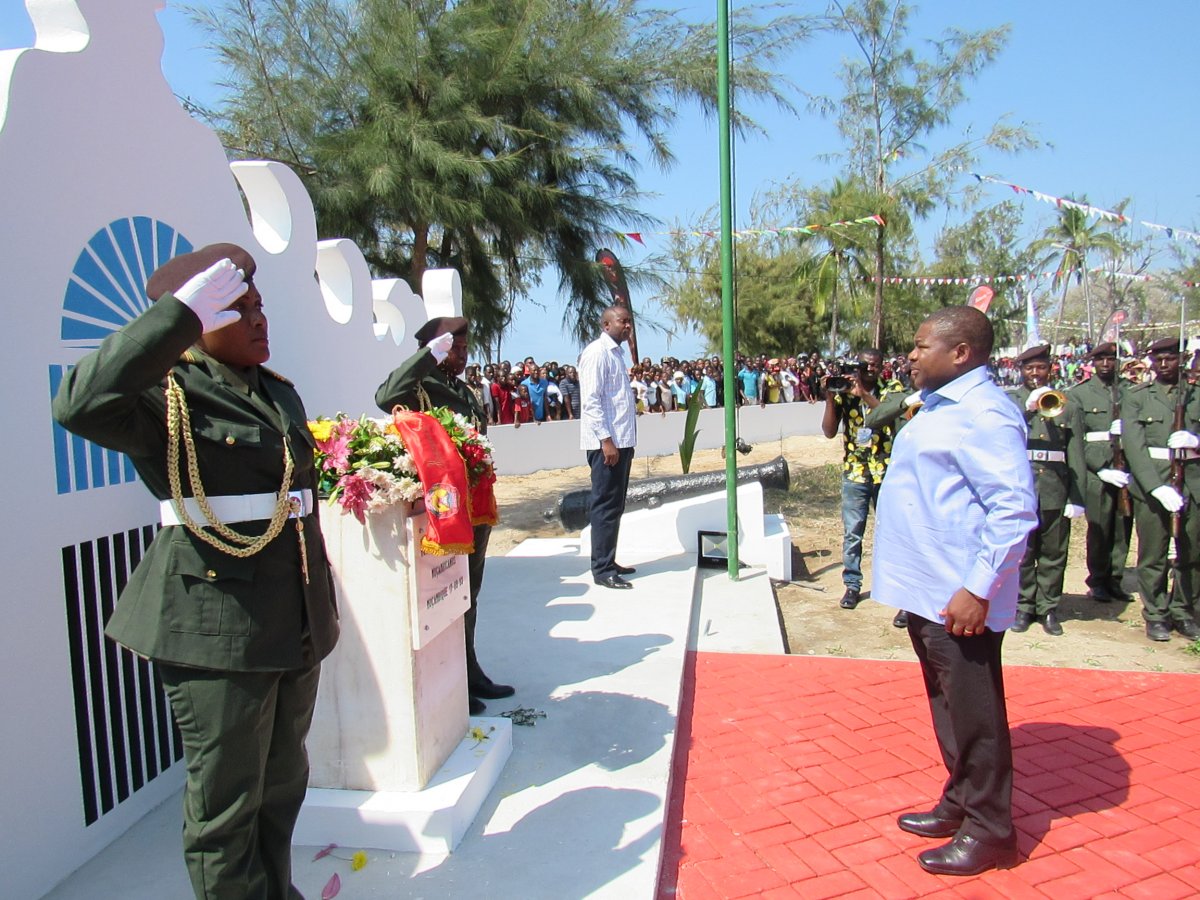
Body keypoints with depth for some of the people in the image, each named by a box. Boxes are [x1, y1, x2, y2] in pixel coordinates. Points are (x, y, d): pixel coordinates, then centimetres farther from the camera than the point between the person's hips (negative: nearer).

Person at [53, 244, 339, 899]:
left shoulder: (278, 391, 14)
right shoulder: (166, 392, -10)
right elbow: (79, 405, -33)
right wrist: (180, 312, -31)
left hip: (296, 619, 8)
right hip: (217, 624, -8)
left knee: (283, 785, 21)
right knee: (225, 802, 6)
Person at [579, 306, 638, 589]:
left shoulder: (615, 353, 18)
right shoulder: (597, 352, -10)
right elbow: (590, 400, -17)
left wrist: (625, 441, 16)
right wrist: (606, 439, -22)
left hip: (621, 441, 10)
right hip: (607, 443, -10)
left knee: (615, 506, 14)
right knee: (606, 506, -5)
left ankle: (608, 562, 23)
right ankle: (602, 569, 2)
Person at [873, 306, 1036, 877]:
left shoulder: (982, 413, -19)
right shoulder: (937, 405, 13)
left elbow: (1015, 509, -24)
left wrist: (978, 589, -25)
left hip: (959, 598, -10)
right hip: (927, 590, 10)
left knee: (973, 714, 5)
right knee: (949, 708, 21)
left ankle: (989, 832, 21)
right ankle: (959, 805, 37)